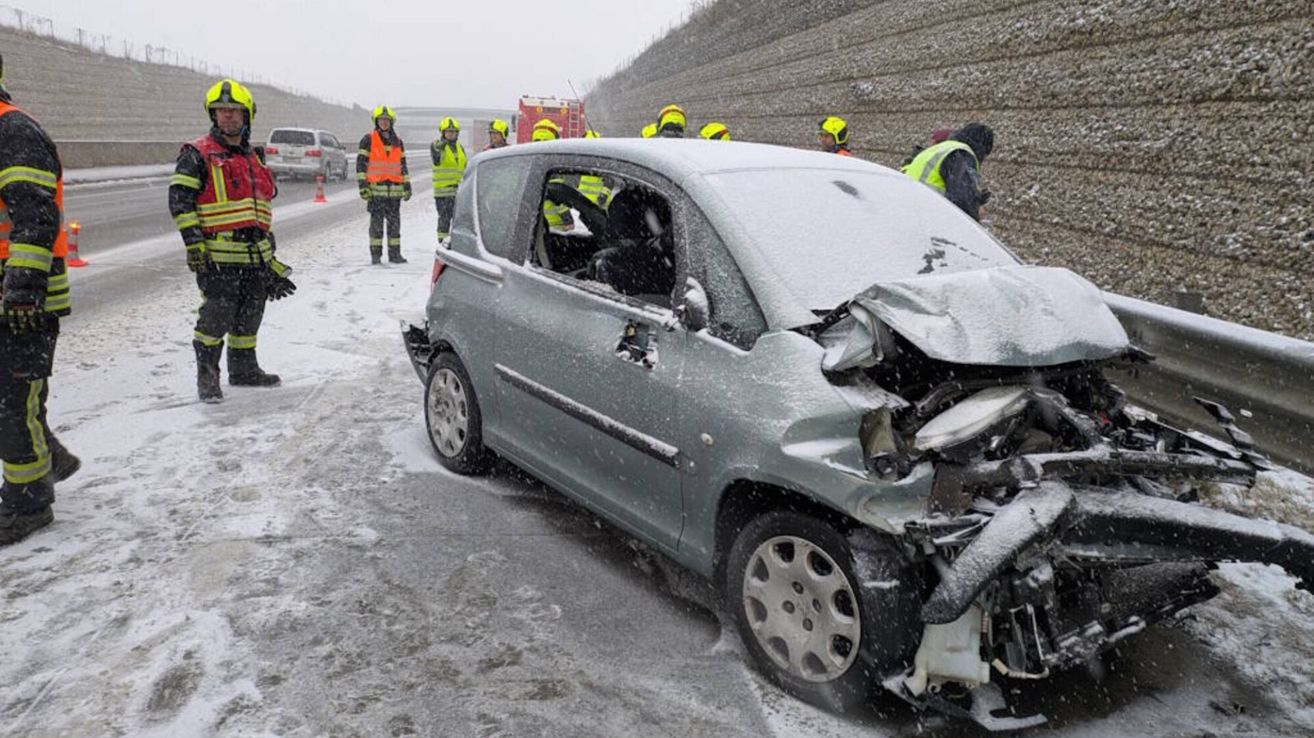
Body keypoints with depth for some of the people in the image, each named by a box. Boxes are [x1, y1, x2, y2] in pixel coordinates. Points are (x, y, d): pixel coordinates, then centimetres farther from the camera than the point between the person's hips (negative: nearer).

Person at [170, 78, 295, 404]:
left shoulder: (255, 158, 19)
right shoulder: (198, 155, -3)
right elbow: (180, 199, -9)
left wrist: (271, 259, 23)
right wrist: (194, 242, -18)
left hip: (255, 256, 7)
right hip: (217, 256, -7)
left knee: (249, 315, 14)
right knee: (217, 315, -8)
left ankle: (244, 369, 28)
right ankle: (207, 377, 6)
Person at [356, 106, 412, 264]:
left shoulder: (398, 141, 13)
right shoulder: (368, 139, 0)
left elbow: (403, 165, 17)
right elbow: (361, 163, -3)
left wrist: (407, 185, 12)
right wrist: (363, 185, -11)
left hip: (395, 190, 4)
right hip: (375, 189, -4)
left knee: (395, 222, 5)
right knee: (376, 222, -1)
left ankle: (395, 254, 10)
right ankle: (375, 255, 4)